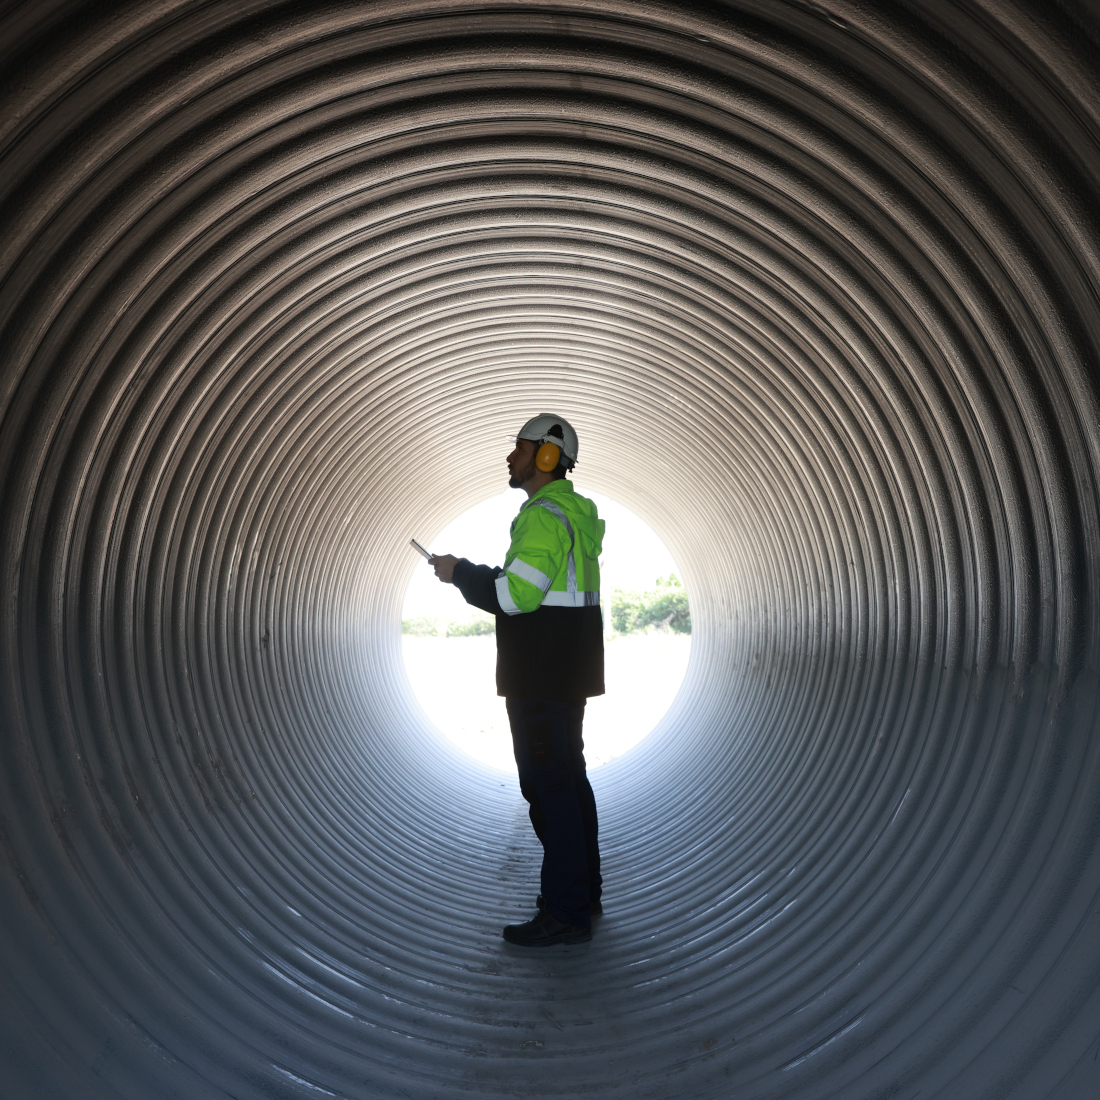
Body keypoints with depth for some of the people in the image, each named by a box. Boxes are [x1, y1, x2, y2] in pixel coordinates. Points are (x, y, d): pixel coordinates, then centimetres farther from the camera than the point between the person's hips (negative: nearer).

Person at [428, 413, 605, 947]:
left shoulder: (546, 515, -17)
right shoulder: (575, 514, 16)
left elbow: (515, 595, -25)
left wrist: (459, 572, -10)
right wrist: (474, 575, 13)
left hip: (542, 677, -11)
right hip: (567, 672, 11)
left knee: (548, 784, -4)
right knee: (568, 777, 17)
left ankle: (565, 912, 4)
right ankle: (583, 890, 29)